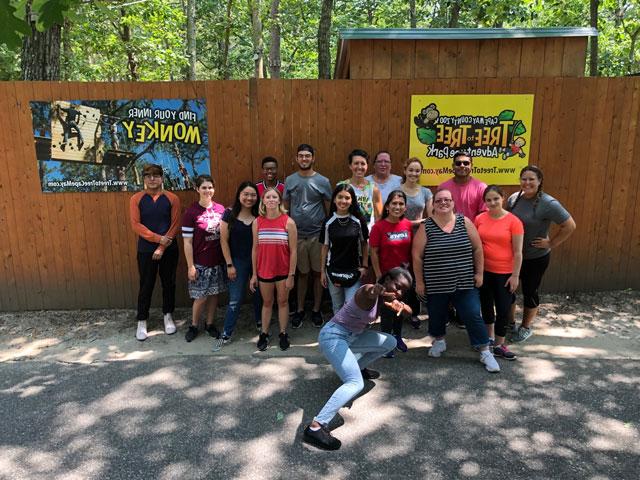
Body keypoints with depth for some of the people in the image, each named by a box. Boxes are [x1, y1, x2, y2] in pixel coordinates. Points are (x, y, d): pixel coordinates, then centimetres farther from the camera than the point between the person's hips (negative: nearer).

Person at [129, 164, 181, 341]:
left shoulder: (172, 199, -2)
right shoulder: (136, 199, -1)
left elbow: (175, 225, -5)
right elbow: (136, 224, -8)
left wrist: (162, 247, -12)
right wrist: (158, 238, -17)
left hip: (169, 249, 0)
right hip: (146, 250, 0)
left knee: (169, 283, 11)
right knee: (146, 285, 7)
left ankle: (168, 315, 28)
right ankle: (142, 321, 20)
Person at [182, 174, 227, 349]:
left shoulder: (220, 209, 1)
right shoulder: (191, 212, -11)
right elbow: (187, 242, -10)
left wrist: (227, 259, 7)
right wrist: (190, 266, -11)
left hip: (218, 261, 4)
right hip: (200, 263, -4)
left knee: (214, 294, 13)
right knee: (201, 297, 3)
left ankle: (210, 324, 30)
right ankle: (193, 326, 26)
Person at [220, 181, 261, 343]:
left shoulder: (259, 216, -1)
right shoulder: (230, 214, -7)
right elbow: (224, 241, -5)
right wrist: (229, 264, -7)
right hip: (238, 261, -2)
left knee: (259, 294, 15)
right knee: (235, 299, 0)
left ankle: (260, 321, 38)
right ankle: (227, 332, 13)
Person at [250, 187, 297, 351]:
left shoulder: (288, 222, -10)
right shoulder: (257, 222, -3)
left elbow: (293, 251, -8)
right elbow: (255, 249, 2)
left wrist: (291, 275, -9)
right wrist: (254, 274, 3)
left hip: (283, 271, -2)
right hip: (264, 271, 2)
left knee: (283, 302, 13)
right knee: (267, 303, 15)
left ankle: (283, 334, 27)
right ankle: (264, 334, 28)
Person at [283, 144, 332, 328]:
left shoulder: (323, 181, -1)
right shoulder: (290, 180, 3)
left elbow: (329, 209, 2)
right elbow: (285, 208, 7)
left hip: (318, 235, -1)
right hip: (296, 235, 1)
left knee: (318, 273, 8)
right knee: (302, 273, 10)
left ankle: (316, 310, 22)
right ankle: (300, 310, 23)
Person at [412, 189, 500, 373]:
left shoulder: (464, 222, -1)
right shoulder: (426, 227, -6)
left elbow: (477, 248, 4)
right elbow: (417, 256, -4)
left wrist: (479, 273, 3)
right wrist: (419, 281, -4)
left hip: (464, 282, 1)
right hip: (435, 284, 0)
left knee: (473, 315, 1)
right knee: (436, 315, 15)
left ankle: (485, 352, 15)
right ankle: (439, 341, 41)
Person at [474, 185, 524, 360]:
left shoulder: (513, 221, -11)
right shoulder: (479, 219, -2)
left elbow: (518, 252, -8)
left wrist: (515, 275, -9)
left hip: (505, 273, -3)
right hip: (484, 271, 3)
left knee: (503, 308, 3)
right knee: (486, 304, 17)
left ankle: (499, 344, 18)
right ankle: (490, 337, 37)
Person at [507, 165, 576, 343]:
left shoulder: (548, 203, -19)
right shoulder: (513, 198, -3)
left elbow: (570, 225, -16)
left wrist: (551, 243, -14)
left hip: (536, 258, -4)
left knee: (530, 291, 10)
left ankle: (526, 327, 30)